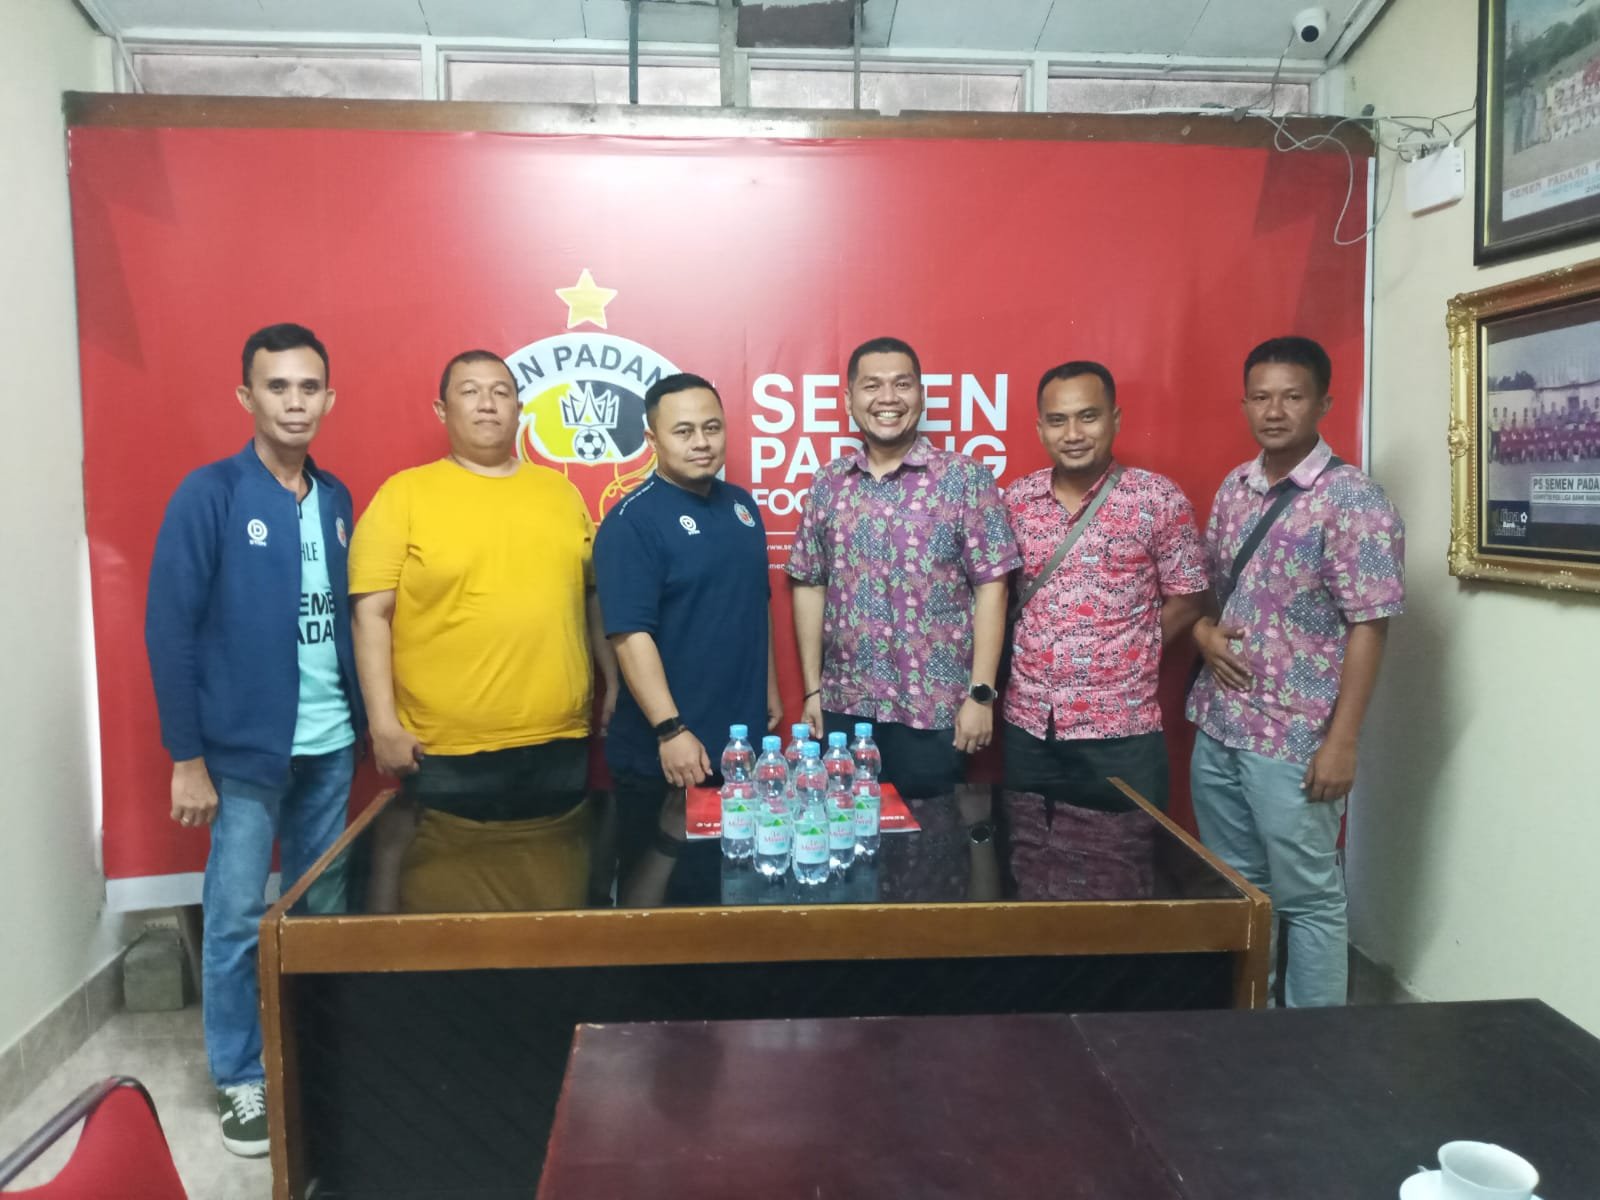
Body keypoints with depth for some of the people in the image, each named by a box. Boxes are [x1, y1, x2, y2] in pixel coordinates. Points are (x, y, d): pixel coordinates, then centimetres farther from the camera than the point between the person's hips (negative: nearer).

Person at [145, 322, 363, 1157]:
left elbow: (348, 615, 10)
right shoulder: (208, 495, -9)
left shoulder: (335, 499, 7)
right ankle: (239, 1079, 23)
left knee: (323, 908, 15)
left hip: (332, 742, 5)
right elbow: (170, 629, -11)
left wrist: (367, 718, 5)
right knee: (236, 916, 6)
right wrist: (186, 756, -12)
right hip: (245, 747, -5)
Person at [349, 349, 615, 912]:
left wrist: (616, 687, 12)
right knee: (450, 916, 8)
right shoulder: (404, 494, -1)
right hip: (446, 753, -3)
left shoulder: (560, 491, 11)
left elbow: (594, 597, 16)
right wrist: (384, 724, -10)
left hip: (558, 745, 4)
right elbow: (371, 615, -4)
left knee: (558, 910, 14)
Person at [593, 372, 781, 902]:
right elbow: (630, 635, -20)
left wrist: (770, 689, 18)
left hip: (745, 740, 7)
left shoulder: (740, 504, 9)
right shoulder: (632, 521, -14)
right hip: (665, 752, -6)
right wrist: (669, 730, -24)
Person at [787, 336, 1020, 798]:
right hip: (843, 707, 3)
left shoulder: (965, 478, -4)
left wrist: (981, 694, -10)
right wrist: (811, 689, 7)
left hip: (933, 711, -3)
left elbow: (990, 587, -6)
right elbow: (809, 586, 10)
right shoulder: (828, 483, 6)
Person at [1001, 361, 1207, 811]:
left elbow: (1186, 601, -2)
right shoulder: (1017, 499, 3)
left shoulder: (1158, 499, -7)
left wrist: (1124, 656, -2)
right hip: (1028, 723, 3)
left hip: (1121, 728, -3)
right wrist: (1033, 655, 1)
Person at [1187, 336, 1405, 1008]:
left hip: (1293, 740, -7)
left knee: (1306, 899, 7)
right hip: (1216, 729, 7)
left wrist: (1341, 741, -17)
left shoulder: (1353, 501, -13)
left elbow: (1367, 627, -15)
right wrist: (1203, 630, -3)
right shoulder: (1234, 489, 8)